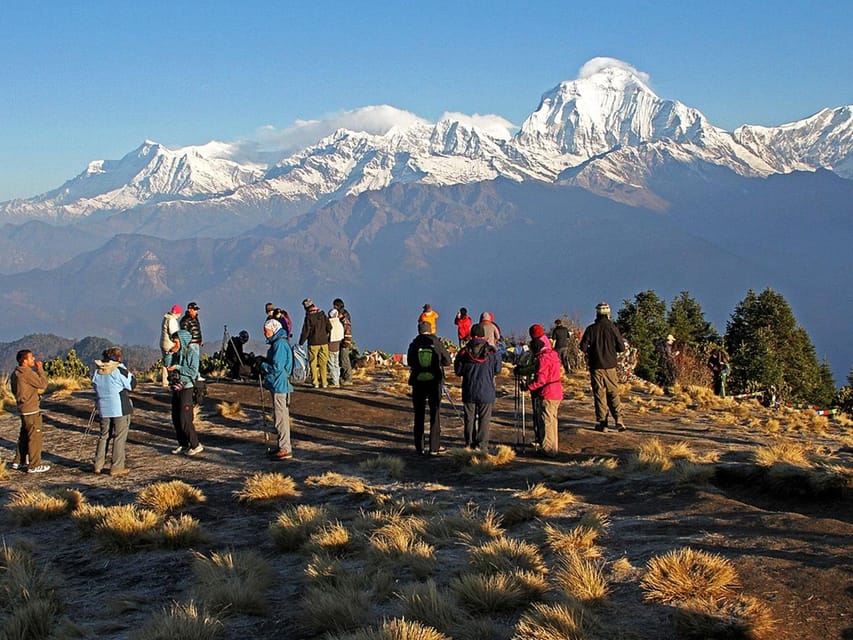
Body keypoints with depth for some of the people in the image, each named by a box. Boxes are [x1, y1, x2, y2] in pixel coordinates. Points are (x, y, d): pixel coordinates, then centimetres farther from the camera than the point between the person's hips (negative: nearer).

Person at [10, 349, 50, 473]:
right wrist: (40, 369, -10)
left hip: (23, 408, 10)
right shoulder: (27, 372, -19)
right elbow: (43, 384, -18)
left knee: (24, 435, 19)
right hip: (31, 409, -10)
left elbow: (14, 390, 20)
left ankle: (18, 461, 27)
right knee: (35, 437, -3)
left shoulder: (16, 373, 11)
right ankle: (34, 465, 1)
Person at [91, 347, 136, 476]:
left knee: (104, 436, 16)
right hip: (120, 408, -5)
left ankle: (98, 465, 16)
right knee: (120, 437, 1)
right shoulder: (119, 369, -11)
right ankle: (116, 467, 1)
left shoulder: (98, 371, 5)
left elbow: (95, 387, 15)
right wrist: (130, 374, 8)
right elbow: (131, 384, -5)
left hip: (103, 408, 5)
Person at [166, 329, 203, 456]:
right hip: (176, 388, 8)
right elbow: (168, 366, 14)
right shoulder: (176, 354, 11)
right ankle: (183, 444, 20)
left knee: (184, 419, -9)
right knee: (175, 419, 9)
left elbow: (193, 371, -17)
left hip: (186, 389, -8)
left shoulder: (191, 352, -10)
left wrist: (177, 367, -18)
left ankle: (196, 445, -1)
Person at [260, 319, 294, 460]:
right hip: (279, 385, 11)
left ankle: (285, 450, -4)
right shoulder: (278, 342, 15)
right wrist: (264, 366, 10)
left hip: (280, 386, -11)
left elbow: (277, 367, -23)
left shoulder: (280, 344, -18)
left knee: (281, 417, -7)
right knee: (281, 416, 16)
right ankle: (283, 447, 24)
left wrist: (262, 365, -8)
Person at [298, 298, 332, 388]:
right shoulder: (322, 315, 4)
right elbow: (329, 328, 5)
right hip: (324, 342, 4)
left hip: (313, 343, -4)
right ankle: (324, 382, 9)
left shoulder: (308, 317, -9)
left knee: (313, 363, 4)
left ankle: (315, 382, 3)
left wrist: (301, 343, -1)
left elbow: (305, 331, -10)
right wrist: (328, 338, 18)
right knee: (323, 363, 9)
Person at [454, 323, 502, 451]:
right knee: (484, 419, 5)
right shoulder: (491, 352, -5)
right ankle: (481, 445, 2)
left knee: (469, 419, 10)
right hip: (486, 392, -1)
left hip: (469, 392, 1)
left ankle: (469, 444, 12)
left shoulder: (464, 352, -3)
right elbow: (497, 370, 4)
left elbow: (458, 371, 3)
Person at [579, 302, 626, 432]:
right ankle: (618, 420, -5)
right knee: (613, 394, 7)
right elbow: (621, 348, -3)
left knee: (599, 394, 5)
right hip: (610, 366, 0)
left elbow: (583, 347, -5)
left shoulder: (591, 329, -5)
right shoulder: (613, 328, -6)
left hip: (596, 366, 0)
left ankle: (601, 422, 4)